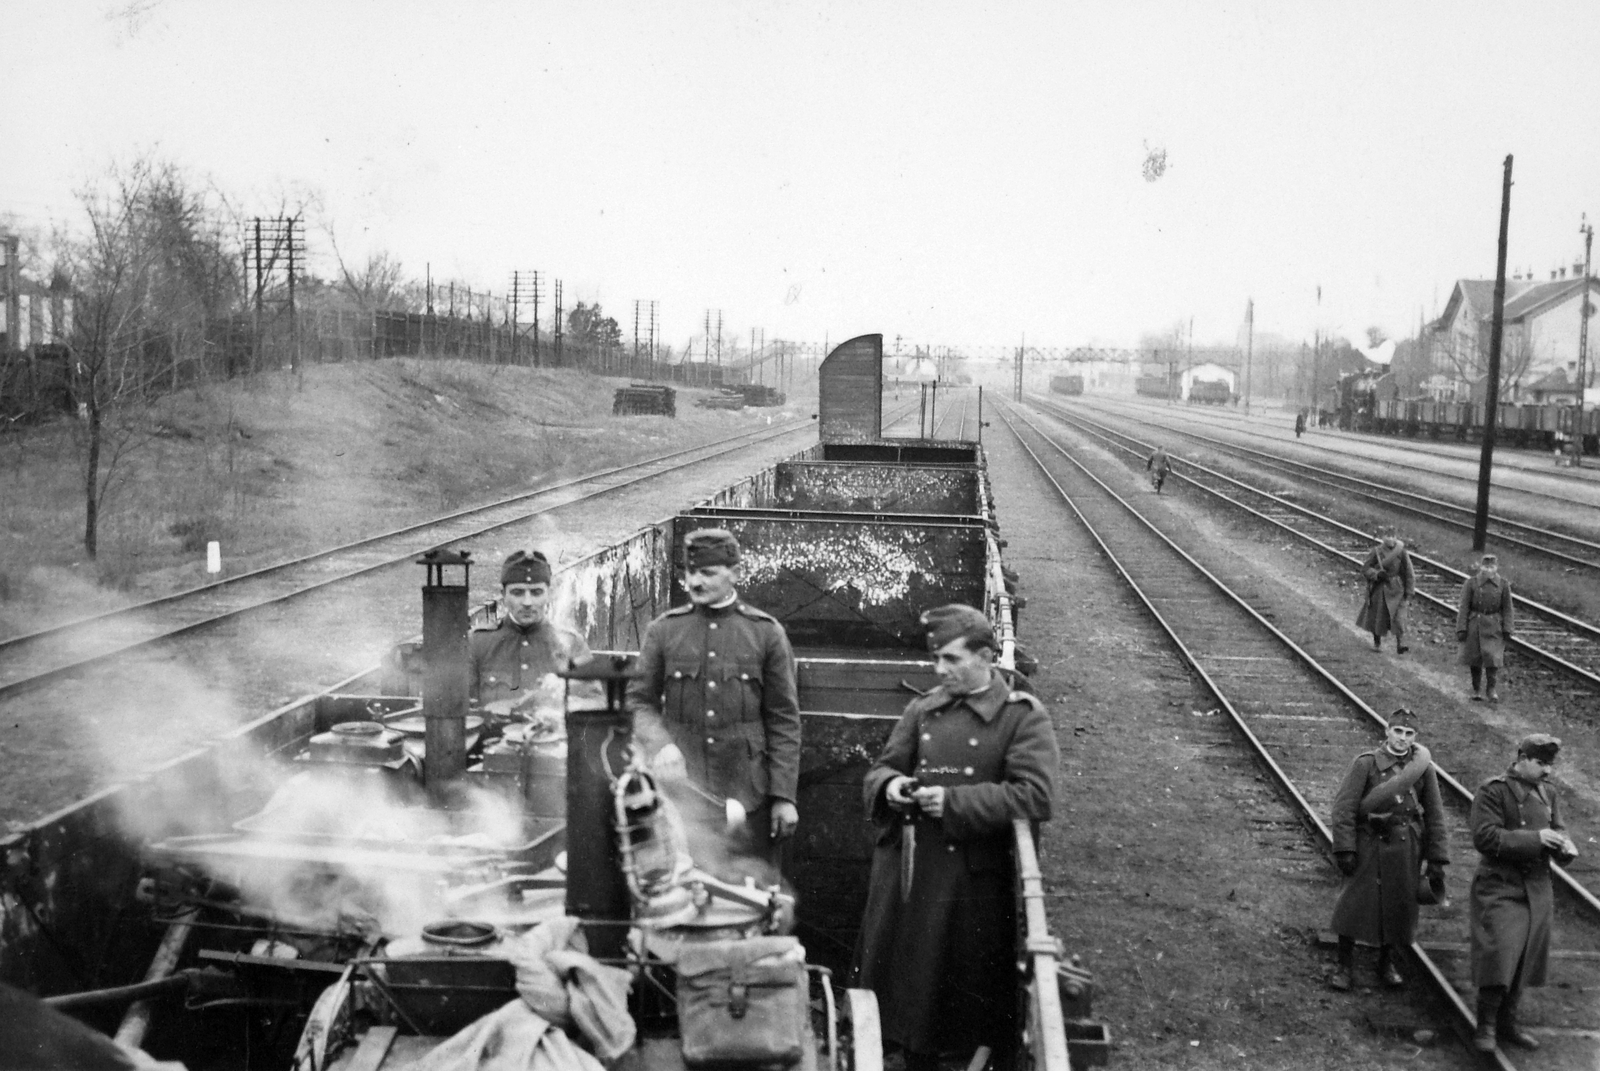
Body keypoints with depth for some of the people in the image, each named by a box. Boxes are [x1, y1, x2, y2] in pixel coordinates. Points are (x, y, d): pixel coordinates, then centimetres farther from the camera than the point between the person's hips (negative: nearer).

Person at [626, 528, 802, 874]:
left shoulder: (767, 633, 3)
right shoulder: (663, 631, 6)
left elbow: (784, 721, 2)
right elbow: (639, 702, 6)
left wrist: (784, 797, -3)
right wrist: (660, 744, -15)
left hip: (748, 797, -1)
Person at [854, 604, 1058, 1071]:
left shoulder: (1023, 716, -6)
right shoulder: (922, 710, 9)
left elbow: (1036, 796, -17)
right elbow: (879, 770, 15)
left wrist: (954, 802, -19)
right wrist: (890, 785, -10)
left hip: (972, 880, -4)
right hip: (906, 871, 5)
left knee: (971, 993, 5)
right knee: (908, 979, 12)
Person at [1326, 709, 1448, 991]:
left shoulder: (1423, 767, 3)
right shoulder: (1366, 763, -6)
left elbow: (1435, 816, 7)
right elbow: (1344, 806, -8)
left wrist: (1437, 859, 3)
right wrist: (1344, 848, -14)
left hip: (1406, 848, 3)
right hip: (1369, 844, -2)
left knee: (1400, 907, 8)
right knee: (1354, 903, -1)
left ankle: (1387, 965, 28)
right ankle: (1345, 966, 13)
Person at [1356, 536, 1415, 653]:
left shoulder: (1402, 552, -5)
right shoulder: (1377, 551, -5)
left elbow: (1409, 573, 1)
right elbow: (1365, 568, -2)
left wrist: (1409, 591, 0)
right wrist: (1376, 574, -21)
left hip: (1396, 589, -1)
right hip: (1379, 588, 1)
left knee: (1399, 616, -12)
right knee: (1377, 616, 10)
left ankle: (1400, 644, -13)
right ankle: (1377, 642, 30)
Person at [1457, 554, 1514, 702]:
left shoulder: (1503, 584, -1)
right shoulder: (1471, 583, -5)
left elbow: (1507, 608, 3)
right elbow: (1464, 607, -4)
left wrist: (1507, 629, -2)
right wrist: (1461, 628, -8)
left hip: (1494, 625, 0)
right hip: (1475, 624, 0)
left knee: (1493, 657, -7)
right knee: (1475, 658, 8)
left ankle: (1491, 688, 11)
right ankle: (1476, 689, 22)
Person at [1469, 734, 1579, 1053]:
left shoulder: (1548, 793, 11)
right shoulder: (1493, 791, -11)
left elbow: (1557, 829, 16)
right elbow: (1484, 837, -19)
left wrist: (1565, 847, -8)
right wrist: (1534, 839, -22)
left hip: (1537, 888, 7)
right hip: (1500, 886, -7)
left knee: (1525, 959, 11)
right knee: (1499, 956, -12)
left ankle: (1507, 1023, 25)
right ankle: (1486, 1026, 1)